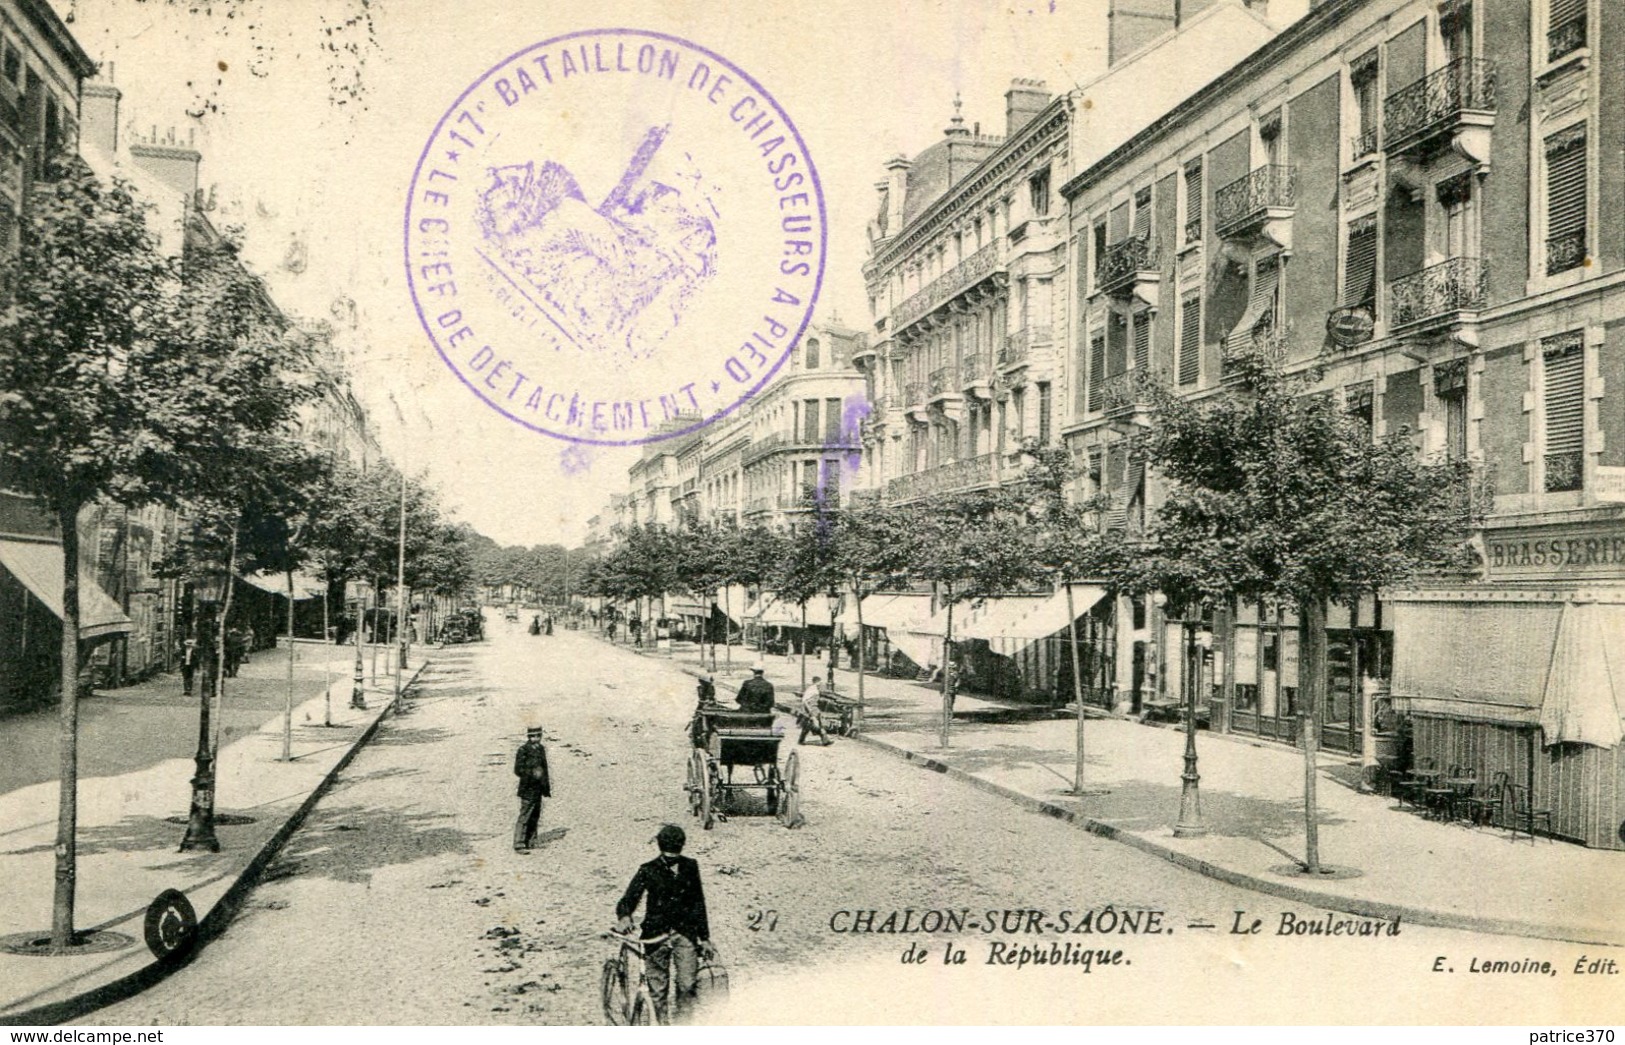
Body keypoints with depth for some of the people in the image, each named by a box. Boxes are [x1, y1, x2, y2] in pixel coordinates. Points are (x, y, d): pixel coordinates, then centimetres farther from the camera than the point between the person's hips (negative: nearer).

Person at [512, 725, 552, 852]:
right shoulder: (523, 750, -12)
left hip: (538, 789, 8)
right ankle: (519, 845, -2)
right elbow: (518, 770, -14)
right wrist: (532, 773, -26)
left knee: (535, 816, 13)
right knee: (524, 816, -6)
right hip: (528, 789, -8)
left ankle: (529, 841, 24)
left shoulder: (541, 749, 11)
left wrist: (547, 787, 20)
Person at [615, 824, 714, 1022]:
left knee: (688, 984, -10)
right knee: (658, 988, 0)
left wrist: (705, 938, 13)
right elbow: (629, 899, -6)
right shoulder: (648, 871, 0)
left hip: (685, 933, 1)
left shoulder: (690, 867, 8)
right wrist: (624, 916, -29)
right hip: (656, 935, -1)